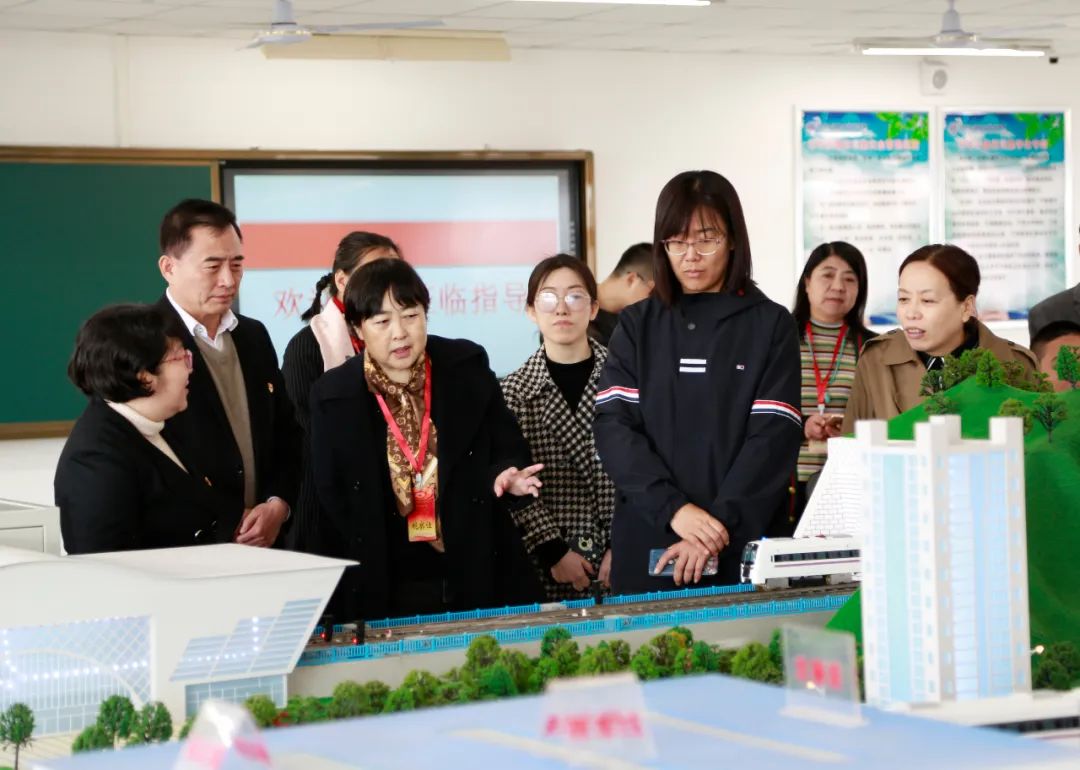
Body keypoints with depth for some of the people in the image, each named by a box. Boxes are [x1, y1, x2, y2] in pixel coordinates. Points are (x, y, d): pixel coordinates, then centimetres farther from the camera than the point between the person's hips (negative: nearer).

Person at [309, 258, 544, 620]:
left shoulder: (468, 367, -1)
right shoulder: (333, 396, -3)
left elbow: (508, 449, 7)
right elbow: (331, 502, 1)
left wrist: (508, 475, -16)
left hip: (475, 579, 1)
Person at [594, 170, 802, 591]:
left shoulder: (771, 325, 4)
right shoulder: (637, 325, 9)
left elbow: (774, 436, -5)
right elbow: (614, 427, -2)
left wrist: (718, 524, -18)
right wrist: (675, 509, -17)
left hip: (742, 548, -1)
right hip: (648, 547, 2)